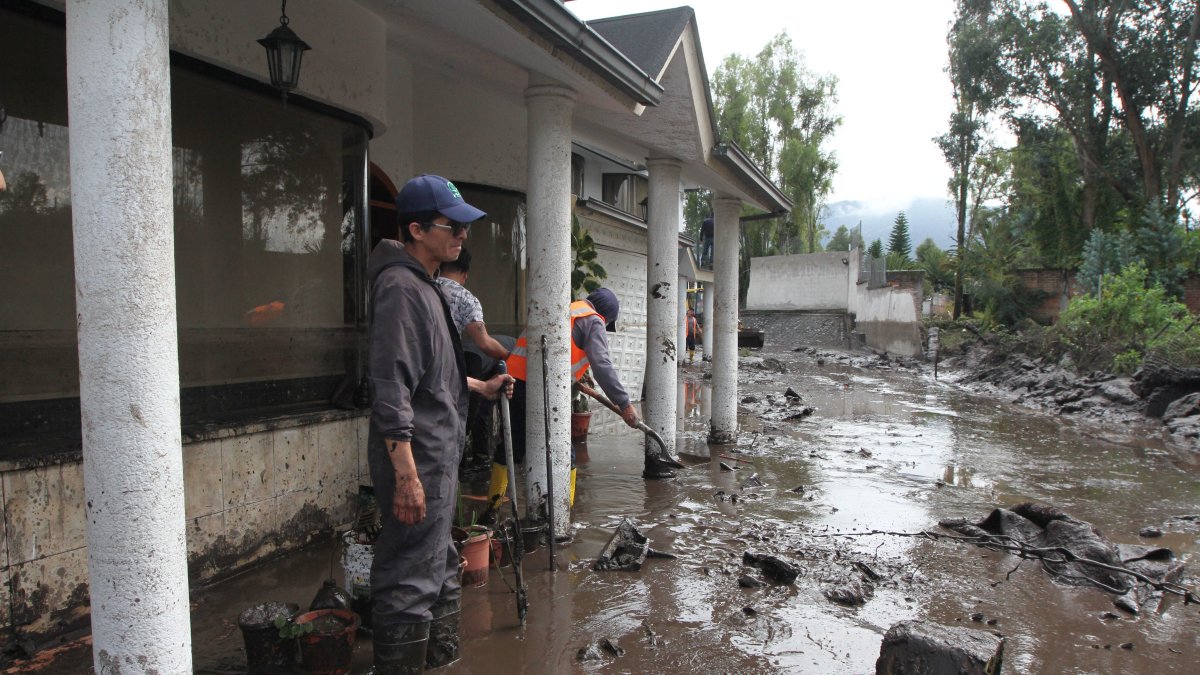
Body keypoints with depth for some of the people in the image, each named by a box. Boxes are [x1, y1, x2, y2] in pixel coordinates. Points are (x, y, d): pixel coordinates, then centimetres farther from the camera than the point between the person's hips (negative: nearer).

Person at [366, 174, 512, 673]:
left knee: (441, 571, 23)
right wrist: (406, 477, -26)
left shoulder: (425, 285, 14)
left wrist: (480, 387, 30)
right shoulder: (401, 287, -18)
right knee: (410, 584, -1)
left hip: (439, 456, 11)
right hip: (416, 462, -11)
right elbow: (391, 389, -25)